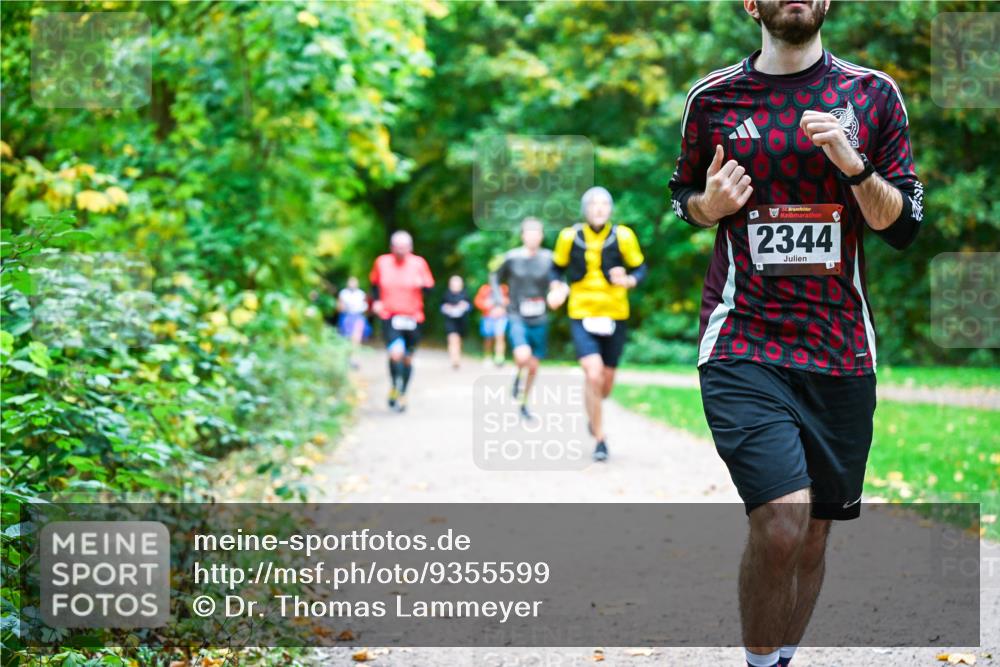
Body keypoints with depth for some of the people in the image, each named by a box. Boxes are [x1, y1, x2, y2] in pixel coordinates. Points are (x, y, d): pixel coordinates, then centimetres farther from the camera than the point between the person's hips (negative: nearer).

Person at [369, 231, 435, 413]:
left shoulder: (418, 263, -1)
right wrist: (376, 301, 3)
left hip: (413, 318, 2)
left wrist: (422, 285, -20)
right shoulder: (381, 262, 1)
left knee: (407, 358, 11)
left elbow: (429, 287, 2)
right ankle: (394, 387, -2)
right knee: (396, 352, -23)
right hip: (389, 316, -1)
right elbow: (375, 283, 17)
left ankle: (402, 394, 28)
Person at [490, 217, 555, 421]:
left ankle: (524, 404, 32)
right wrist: (498, 301, 0)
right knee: (523, 356, -27)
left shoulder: (549, 258, -3)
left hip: (539, 320, 2)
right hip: (517, 318, -2)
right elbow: (495, 278, 12)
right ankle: (519, 376, 8)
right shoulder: (512, 257, -4)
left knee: (533, 366, 10)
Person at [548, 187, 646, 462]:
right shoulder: (569, 237, -6)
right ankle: (600, 439, -4)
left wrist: (628, 281, -19)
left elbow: (640, 267, 2)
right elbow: (557, 267, 9)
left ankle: (593, 413, 49)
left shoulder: (623, 237, -8)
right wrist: (557, 288, -10)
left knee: (606, 383, 11)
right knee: (593, 375, -19)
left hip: (614, 316, 1)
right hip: (581, 315, -1)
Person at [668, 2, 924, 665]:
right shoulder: (713, 98, 6)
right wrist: (710, 204, -4)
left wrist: (853, 164, -12)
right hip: (743, 345, -2)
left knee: (812, 538, 9)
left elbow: (904, 226, 6)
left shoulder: (873, 94, 7)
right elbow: (684, 196, 20)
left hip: (841, 353, 2)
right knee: (782, 519, -20)